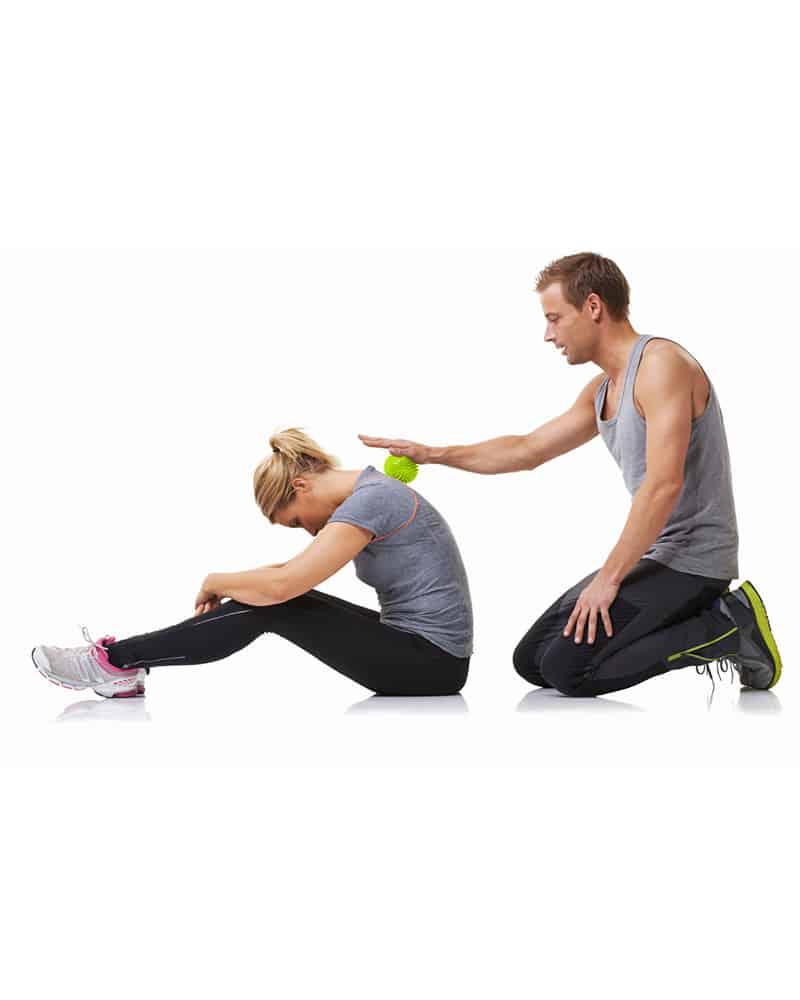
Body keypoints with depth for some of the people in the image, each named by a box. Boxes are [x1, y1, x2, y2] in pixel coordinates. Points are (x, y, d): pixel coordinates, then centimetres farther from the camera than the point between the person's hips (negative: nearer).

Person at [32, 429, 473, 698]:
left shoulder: (368, 501, -20)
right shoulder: (366, 492, 12)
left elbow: (281, 585, -25)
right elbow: (299, 569, 25)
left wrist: (215, 581, -7)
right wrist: (228, 582, 13)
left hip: (431, 663, -10)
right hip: (421, 650, 10)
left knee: (269, 604, -13)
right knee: (263, 595, 7)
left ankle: (115, 661, -5)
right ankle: (126, 663, 9)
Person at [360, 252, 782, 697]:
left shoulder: (662, 364, -17)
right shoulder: (601, 391, 13)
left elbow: (664, 484, -25)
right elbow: (528, 450, 25)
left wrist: (608, 578, -23)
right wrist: (432, 454, 19)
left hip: (692, 559, -10)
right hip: (657, 554, 10)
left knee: (568, 669, -18)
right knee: (532, 661, 9)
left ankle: (730, 626, -6)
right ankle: (713, 619, 10)